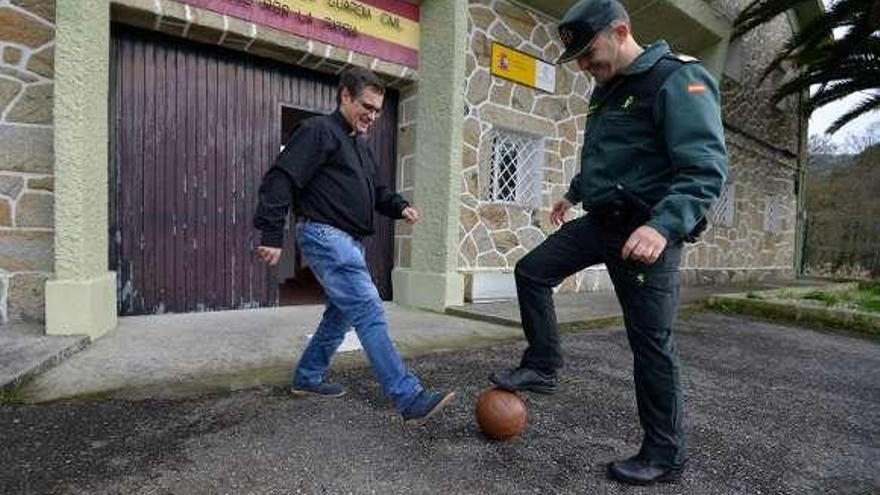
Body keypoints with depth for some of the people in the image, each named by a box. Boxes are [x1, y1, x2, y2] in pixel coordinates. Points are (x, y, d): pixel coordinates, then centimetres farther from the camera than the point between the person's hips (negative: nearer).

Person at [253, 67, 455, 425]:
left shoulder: (359, 145, 22)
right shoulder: (319, 131, -6)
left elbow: (373, 190, 28)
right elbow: (281, 180, -14)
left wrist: (399, 207, 7)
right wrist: (271, 235, -20)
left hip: (349, 241, 10)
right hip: (325, 235, -10)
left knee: (342, 312, 16)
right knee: (369, 313, -15)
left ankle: (306, 378, 32)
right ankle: (410, 399, -15)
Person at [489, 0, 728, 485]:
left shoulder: (678, 79, -14)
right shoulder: (608, 88, 14)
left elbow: (705, 168, -23)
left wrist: (663, 225, -36)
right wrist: (575, 193, 34)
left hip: (647, 231, -8)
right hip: (600, 221, 9)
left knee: (651, 342, -1)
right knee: (531, 272, 6)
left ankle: (664, 455, 17)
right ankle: (542, 367, 18)